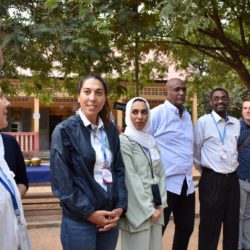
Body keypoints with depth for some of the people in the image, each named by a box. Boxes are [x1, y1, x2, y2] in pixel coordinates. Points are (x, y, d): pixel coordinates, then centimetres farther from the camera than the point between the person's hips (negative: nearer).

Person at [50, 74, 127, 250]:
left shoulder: (111, 130, 5)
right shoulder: (65, 131, -10)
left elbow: (119, 170, 9)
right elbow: (60, 180, -11)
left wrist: (120, 206, -2)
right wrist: (89, 212, -12)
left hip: (110, 216, 5)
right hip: (79, 220, -4)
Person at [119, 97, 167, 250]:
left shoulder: (151, 142, 12)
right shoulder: (124, 141, -9)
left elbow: (161, 173, 9)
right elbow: (130, 180, -14)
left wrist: (160, 205, -2)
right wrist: (148, 210, -13)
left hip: (155, 209, 6)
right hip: (138, 210, -6)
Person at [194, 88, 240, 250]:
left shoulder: (236, 123, 8)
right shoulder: (203, 122, -7)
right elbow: (195, 150, -1)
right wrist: (205, 169, 6)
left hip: (232, 179, 5)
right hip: (211, 179, -5)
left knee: (232, 225, 14)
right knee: (209, 226, 4)